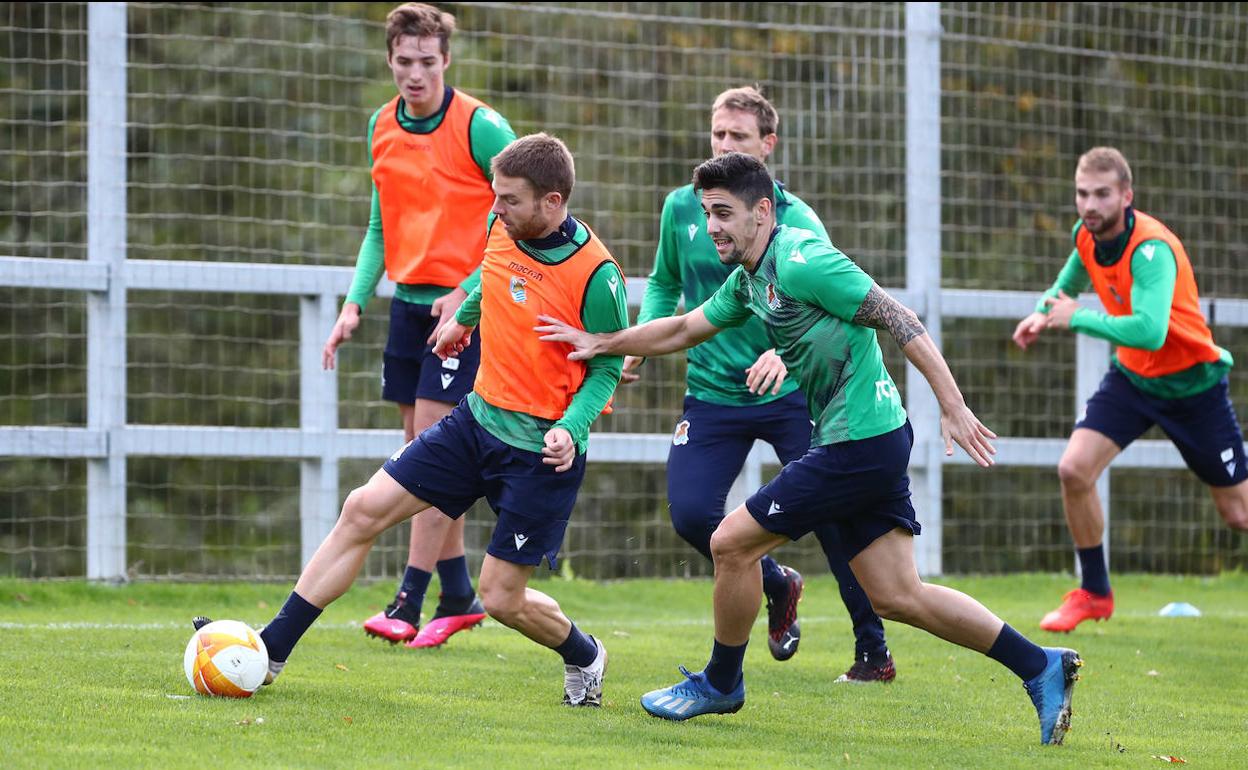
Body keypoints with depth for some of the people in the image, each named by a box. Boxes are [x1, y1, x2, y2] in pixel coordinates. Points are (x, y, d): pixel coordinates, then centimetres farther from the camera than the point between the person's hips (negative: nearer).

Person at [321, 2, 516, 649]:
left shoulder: (480, 127, -12)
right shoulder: (383, 127, 8)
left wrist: (469, 293, -17)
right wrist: (354, 304, 8)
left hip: (463, 305, -7)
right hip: (408, 300, 7)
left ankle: (409, 603, -10)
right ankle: (458, 597, 18)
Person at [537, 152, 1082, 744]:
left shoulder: (801, 261, -16)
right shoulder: (749, 279, 13)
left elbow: (898, 320, -18)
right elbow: (684, 329, 28)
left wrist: (953, 406, -21)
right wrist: (600, 343, 27)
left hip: (858, 445, -9)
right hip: (873, 447, 9)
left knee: (731, 542, -1)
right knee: (897, 597, 8)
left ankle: (721, 683, 18)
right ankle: (1041, 668, 10)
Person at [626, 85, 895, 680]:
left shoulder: (792, 218, -9)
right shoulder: (681, 207, 3)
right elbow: (664, 283, 19)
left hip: (790, 392, -3)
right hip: (711, 394, 3)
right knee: (689, 513, -13)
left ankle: (873, 652, 10)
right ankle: (778, 586, 16)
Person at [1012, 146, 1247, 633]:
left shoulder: (1151, 249, -30)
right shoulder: (1087, 237, -7)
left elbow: (1149, 331, -44)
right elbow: (1071, 279, 18)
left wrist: (1077, 318, -32)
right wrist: (1045, 311, -2)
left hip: (1191, 385, -6)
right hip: (1131, 376, 6)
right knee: (1074, 469, -13)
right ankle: (1094, 593, 5)